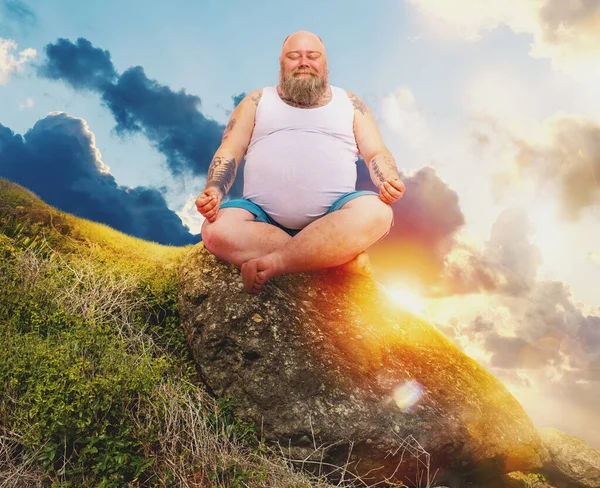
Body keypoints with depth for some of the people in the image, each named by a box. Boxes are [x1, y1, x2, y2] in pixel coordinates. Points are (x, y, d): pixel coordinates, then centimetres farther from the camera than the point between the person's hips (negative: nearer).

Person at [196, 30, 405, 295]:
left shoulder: (348, 102, 20)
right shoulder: (257, 101, 19)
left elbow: (377, 153, 13)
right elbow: (229, 153, 12)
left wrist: (390, 183, -11)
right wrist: (213, 191, -10)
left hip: (332, 218, 0)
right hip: (264, 216, 1)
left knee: (376, 212, -31)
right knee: (216, 230, -30)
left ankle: (272, 263, -29)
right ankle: (342, 256, -28)